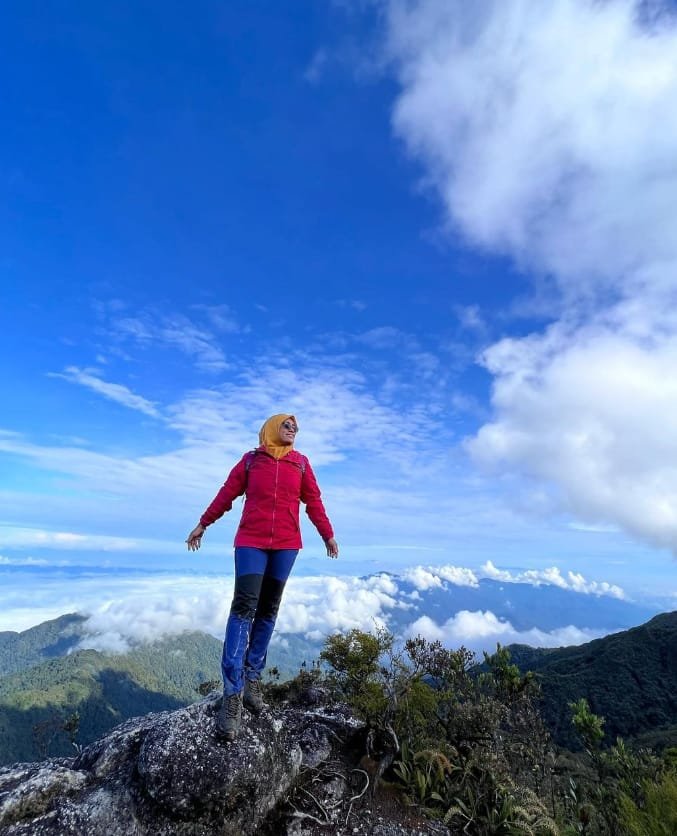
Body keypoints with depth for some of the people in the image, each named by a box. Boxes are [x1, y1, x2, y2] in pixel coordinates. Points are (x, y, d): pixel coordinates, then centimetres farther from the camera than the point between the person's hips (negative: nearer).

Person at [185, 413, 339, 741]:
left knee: (268, 611, 8)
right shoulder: (251, 459, 3)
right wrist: (202, 524, 13)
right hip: (251, 541, -2)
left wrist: (327, 534, 12)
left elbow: (314, 502, 11)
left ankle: (252, 678, 21)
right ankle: (233, 693, -4)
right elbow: (227, 494, 9)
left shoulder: (300, 463, 7)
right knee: (244, 607, -9)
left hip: (286, 544, 2)